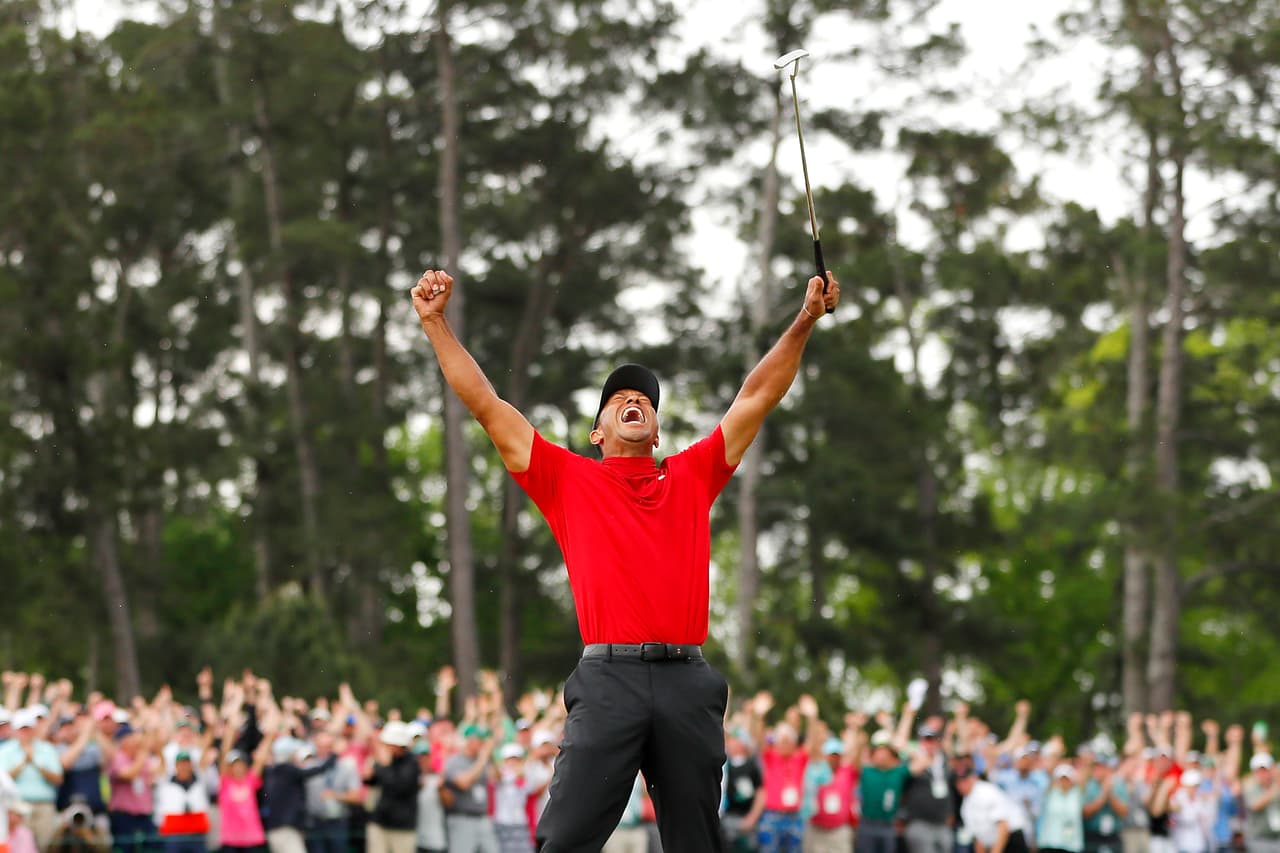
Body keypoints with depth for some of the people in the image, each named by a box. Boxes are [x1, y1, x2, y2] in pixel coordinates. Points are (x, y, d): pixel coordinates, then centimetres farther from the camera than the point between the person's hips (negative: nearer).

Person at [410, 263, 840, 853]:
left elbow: (758, 395, 23)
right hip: (607, 678, -2)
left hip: (688, 682, 2)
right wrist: (435, 323, 11)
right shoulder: (568, 480, 16)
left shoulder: (691, 477, 20)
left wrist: (804, 322, 20)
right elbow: (485, 405, 14)